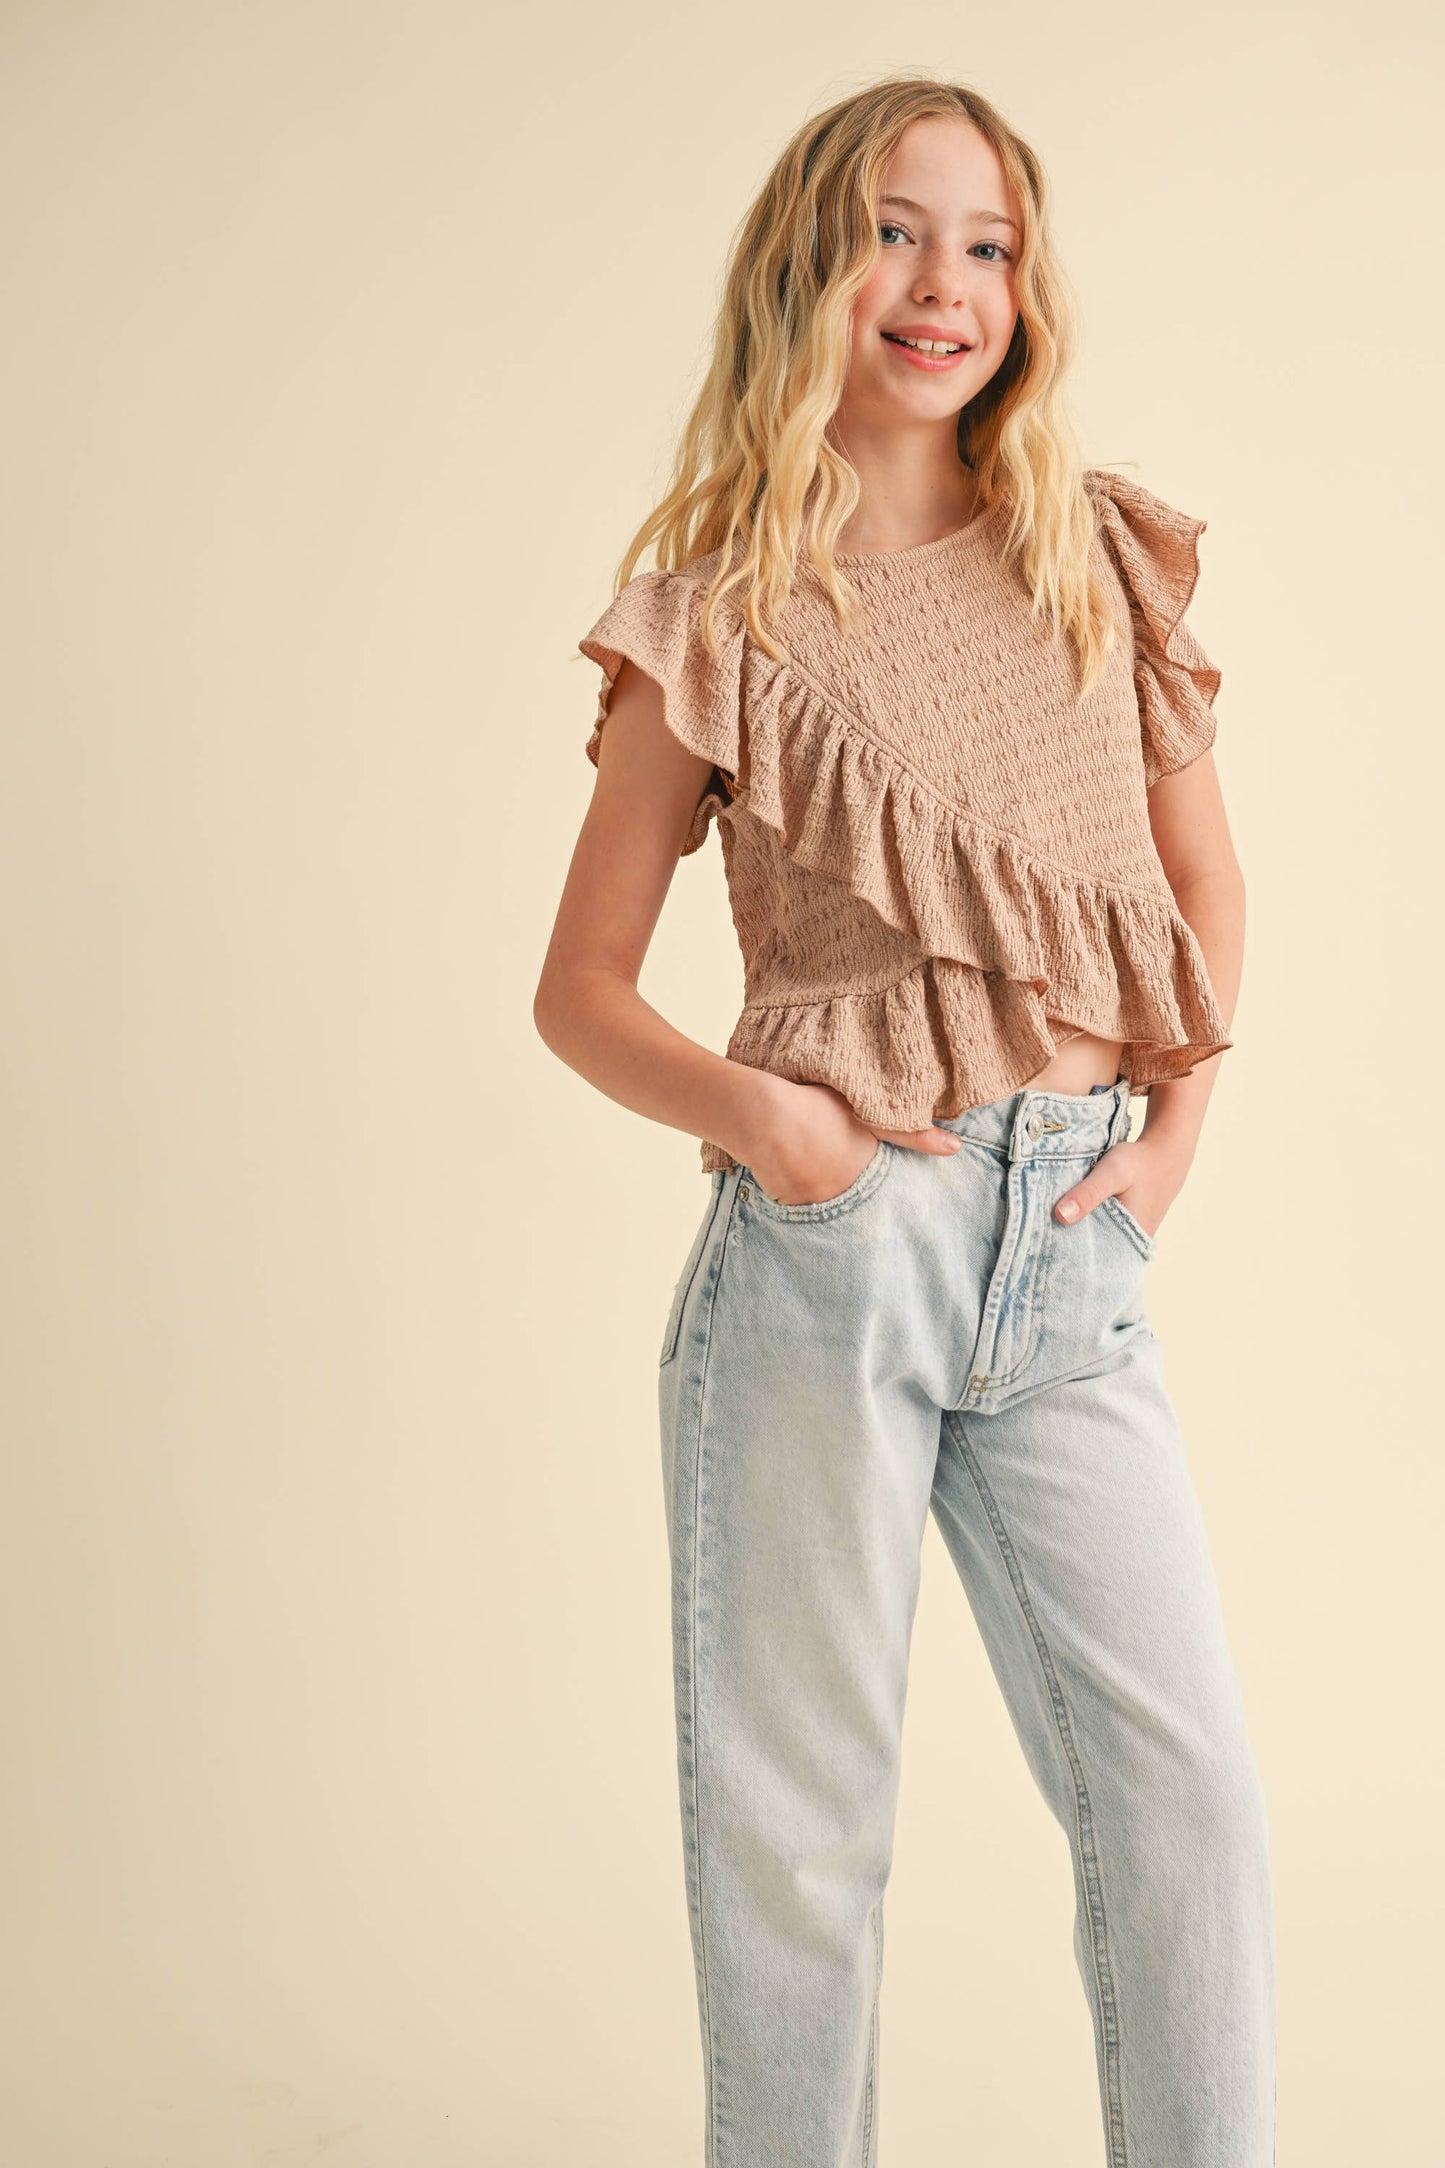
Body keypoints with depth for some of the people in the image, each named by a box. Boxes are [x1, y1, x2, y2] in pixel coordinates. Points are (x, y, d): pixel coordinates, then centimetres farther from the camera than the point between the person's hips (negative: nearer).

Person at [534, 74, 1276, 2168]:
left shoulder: (1106, 556, 10)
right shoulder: (720, 617, 1)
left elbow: (1203, 874, 21)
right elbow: (579, 988, 4)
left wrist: (1178, 1117, 7)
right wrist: (752, 1111, -14)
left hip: (1072, 1251, 3)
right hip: (830, 1236, -2)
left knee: (1190, 1786, 1)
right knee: (792, 1815, 6)